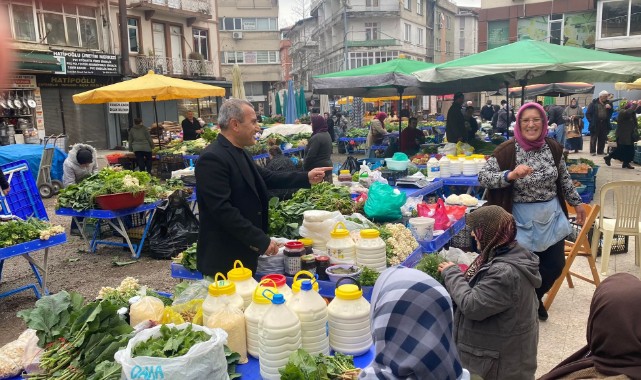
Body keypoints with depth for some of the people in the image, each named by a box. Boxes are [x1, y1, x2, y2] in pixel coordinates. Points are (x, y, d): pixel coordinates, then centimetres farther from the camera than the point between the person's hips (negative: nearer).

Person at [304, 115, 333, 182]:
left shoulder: (316, 137, -19)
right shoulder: (327, 134, 13)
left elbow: (310, 156, -19)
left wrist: (304, 167, -7)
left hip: (318, 168, -10)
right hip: (328, 165, 10)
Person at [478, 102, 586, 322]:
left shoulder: (553, 147, 1)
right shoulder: (507, 150, -14)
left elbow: (564, 179, 15)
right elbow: (482, 177, -18)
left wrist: (577, 203, 20)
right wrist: (510, 175, -31)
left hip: (552, 215, 5)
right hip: (523, 219, -5)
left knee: (555, 264, 13)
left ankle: (536, 298, 42)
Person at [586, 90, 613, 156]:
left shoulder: (608, 103, 10)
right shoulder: (594, 103, -3)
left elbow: (611, 113, 9)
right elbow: (588, 113, -2)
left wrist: (610, 108, -10)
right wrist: (591, 121, -9)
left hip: (604, 124, 4)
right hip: (595, 124, -4)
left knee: (602, 139, 7)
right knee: (593, 138, 0)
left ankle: (600, 151, 16)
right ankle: (592, 151, 6)